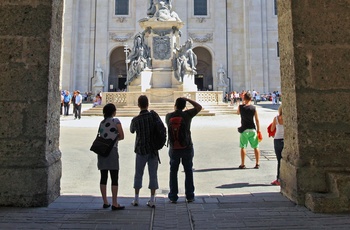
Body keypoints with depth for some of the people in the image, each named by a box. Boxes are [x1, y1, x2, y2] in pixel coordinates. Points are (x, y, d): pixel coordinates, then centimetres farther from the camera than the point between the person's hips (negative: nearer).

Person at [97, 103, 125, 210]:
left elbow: (100, 136, 11)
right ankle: (114, 203, 1)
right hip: (112, 150, -6)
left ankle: (105, 202, 17)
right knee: (114, 178, -1)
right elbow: (122, 136, -4)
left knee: (103, 177, 9)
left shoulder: (102, 122, 15)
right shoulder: (115, 120, -2)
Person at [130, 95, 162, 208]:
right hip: (154, 150, 1)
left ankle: (136, 199, 19)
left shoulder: (136, 119, -11)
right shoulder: (154, 115, -7)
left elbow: (132, 130, 9)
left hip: (141, 150, -1)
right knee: (153, 174, 7)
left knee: (138, 174, 13)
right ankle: (152, 200, 8)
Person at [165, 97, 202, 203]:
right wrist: (187, 99, 8)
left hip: (174, 148, 1)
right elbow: (199, 107, 6)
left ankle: (173, 196, 12)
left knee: (173, 172, 10)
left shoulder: (168, 116, -5)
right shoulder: (187, 114, -9)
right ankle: (189, 195, 16)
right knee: (188, 172, 11)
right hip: (187, 147, -1)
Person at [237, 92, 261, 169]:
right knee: (256, 147, 10)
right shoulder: (253, 108, -5)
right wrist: (258, 130, 5)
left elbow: (238, 113, 17)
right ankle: (257, 164, 13)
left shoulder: (240, 107, -6)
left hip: (244, 129, -1)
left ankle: (242, 164, 11)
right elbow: (257, 120, -3)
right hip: (252, 129, 1)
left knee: (243, 147, 8)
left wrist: (243, 103, 16)